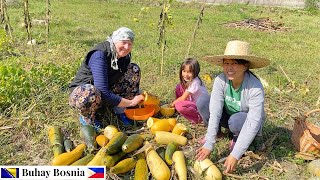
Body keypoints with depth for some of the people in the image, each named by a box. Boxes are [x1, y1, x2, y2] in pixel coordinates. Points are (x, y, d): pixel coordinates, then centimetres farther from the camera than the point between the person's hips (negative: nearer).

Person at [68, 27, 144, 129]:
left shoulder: (125, 56, -6)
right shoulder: (99, 55, -29)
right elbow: (103, 93, -35)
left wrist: (138, 98, -8)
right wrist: (130, 102, -29)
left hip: (107, 91, 7)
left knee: (134, 69, -5)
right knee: (92, 93, -45)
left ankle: (119, 111, -2)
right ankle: (87, 117, -8)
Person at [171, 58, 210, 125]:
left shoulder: (195, 83, -25)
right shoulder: (188, 81, 1)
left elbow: (183, 98, -19)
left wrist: (173, 103, -5)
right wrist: (176, 102, -3)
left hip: (202, 106, -9)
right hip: (193, 101, 9)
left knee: (179, 106, -30)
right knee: (179, 87, 2)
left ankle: (198, 118, -11)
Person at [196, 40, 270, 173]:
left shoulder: (255, 88, -33)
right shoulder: (220, 80, -24)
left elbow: (253, 122, -35)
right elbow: (215, 112, -28)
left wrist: (235, 155, -40)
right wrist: (209, 144, -34)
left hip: (247, 122, -3)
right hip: (229, 116, 3)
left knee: (236, 120, -38)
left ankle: (237, 138, -3)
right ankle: (215, 131, 3)